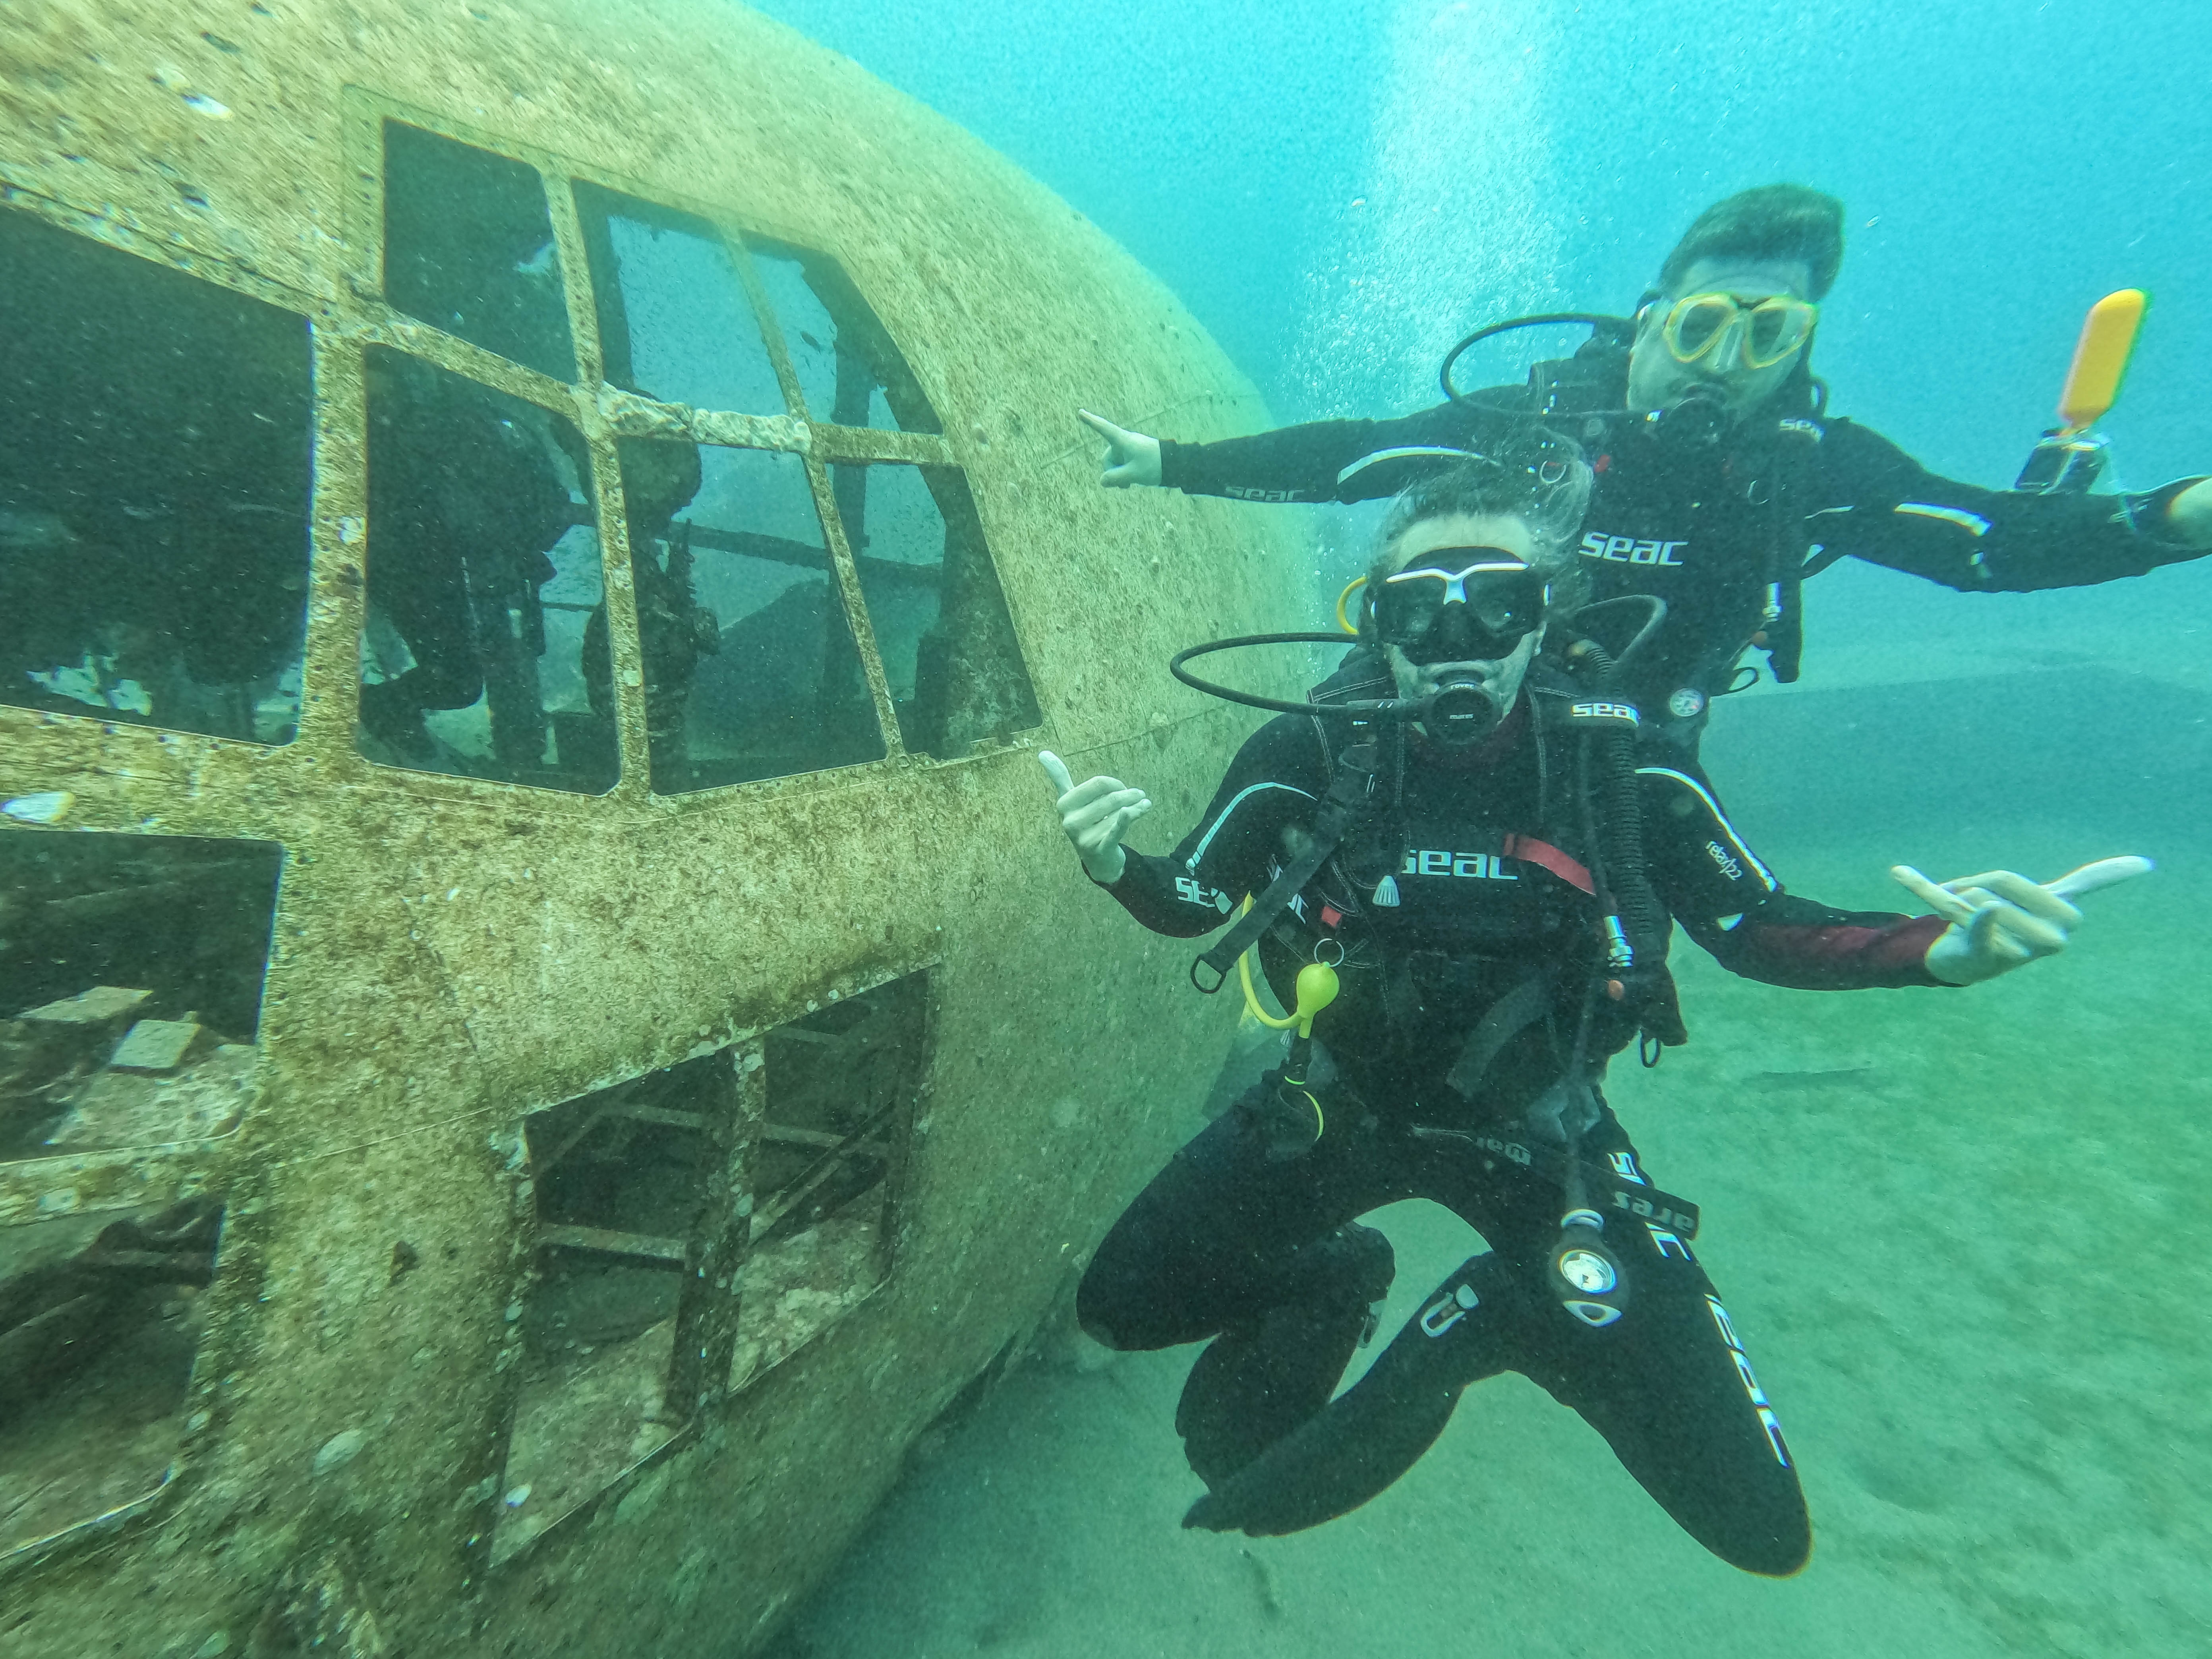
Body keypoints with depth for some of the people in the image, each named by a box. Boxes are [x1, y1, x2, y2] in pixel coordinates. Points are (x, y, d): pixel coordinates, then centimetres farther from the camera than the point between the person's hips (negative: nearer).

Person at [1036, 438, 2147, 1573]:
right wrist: (1114, 866, -26)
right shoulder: (1308, 756, -18)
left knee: (1760, 1528, 0)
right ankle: (1330, 1278, 26)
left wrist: (1942, 950, -22)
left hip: (1535, 1131, 0)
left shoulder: (1623, 764, -18)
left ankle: (1506, 1315, 21)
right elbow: (1189, 904, -5)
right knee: (1119, 1302, 2)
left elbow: (1759, 930, -3)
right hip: (1343, 1106, 1)